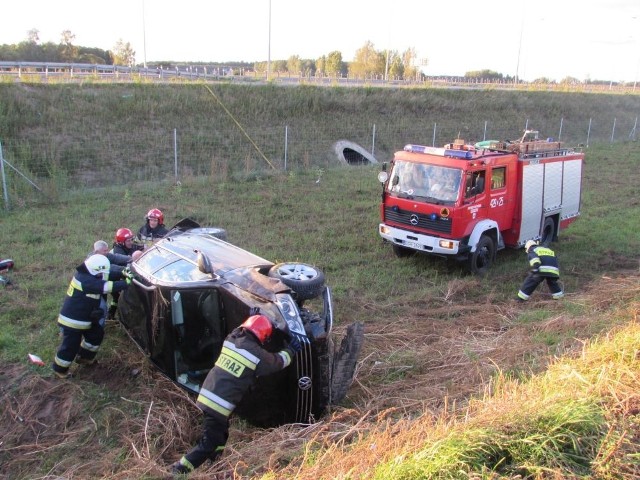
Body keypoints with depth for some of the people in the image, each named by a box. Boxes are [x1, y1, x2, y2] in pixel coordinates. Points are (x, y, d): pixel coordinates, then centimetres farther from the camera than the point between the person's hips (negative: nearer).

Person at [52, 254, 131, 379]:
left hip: (84, 317, 10)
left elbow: (106, 278, 7)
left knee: (96, 334, 20)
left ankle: (84, 357, 38)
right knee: (71, 346, 4)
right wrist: (126, 282, -31)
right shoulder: (86, 281, -30)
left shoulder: (85, 274, 0)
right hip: (72, 320, -10)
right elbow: (108, 286, -35)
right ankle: (60, 369, 25)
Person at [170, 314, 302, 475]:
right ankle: (179, 469, 3)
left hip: (205, 396, 8)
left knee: (220, 433, 26)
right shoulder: (258, 355, -12)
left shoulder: (231, 339, 4)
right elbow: (278, 362, 8)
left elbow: (239, 330, 29)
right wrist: (291, 350, 24)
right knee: (209, 443, 4)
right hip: (219, 405, -8)